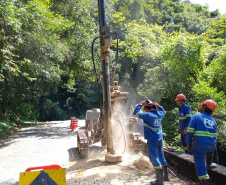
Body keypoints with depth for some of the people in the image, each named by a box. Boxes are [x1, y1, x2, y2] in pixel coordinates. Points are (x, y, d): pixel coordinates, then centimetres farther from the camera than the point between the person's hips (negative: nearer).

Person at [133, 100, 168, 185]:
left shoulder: (148, 115, -16)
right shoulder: (160, 114, 6)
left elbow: (136, 113, -15)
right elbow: (163, 111, 30)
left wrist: (140, 104, -5)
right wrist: (158, 106, 18)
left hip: (152, 140, -7)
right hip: (160, 139, 8)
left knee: (154, 159, -2)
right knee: (161, 157, 18)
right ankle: (165, 176, 29)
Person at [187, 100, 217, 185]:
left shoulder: (196, 116, 0)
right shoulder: (213, 120, 15)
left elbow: (190, 131, -7)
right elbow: (214, 135, 17)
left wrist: (189, 143, 2)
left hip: (199, 145, -6)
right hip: (211, 146, 6)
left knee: (200, 166, 1)